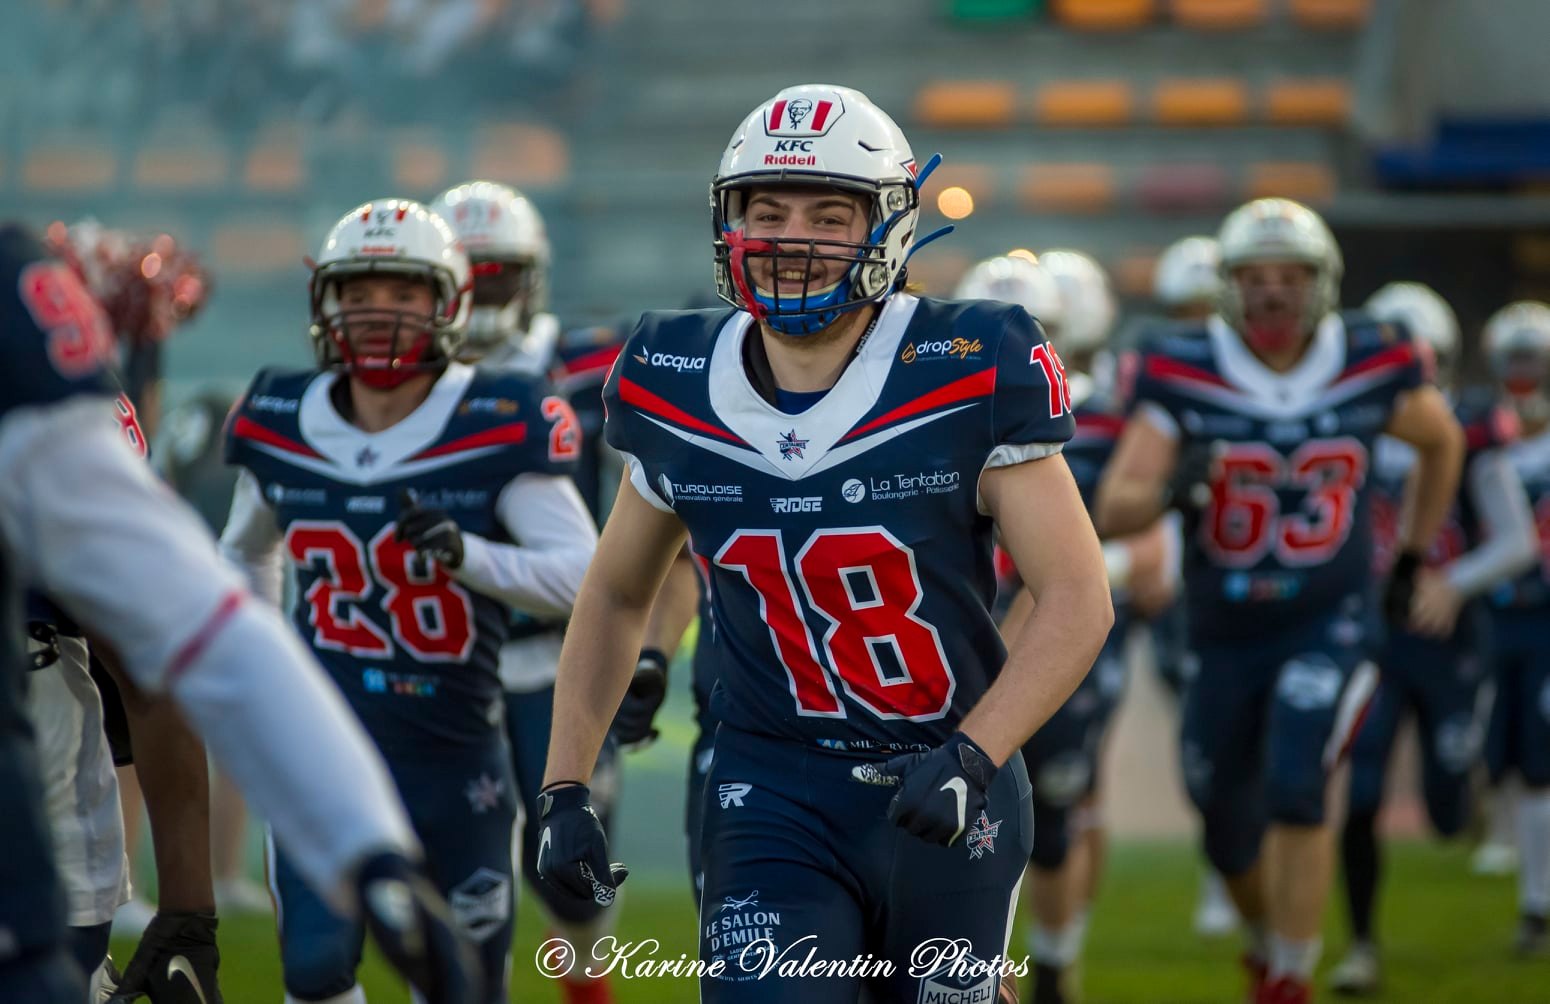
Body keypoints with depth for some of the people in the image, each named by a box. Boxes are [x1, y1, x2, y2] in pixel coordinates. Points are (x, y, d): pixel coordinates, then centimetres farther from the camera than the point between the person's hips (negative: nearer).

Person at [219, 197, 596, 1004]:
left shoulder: (498, 430, -12)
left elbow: (586, 575, -16)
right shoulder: (278, 425, 0)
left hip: (453, 751, -2)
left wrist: (465, 553, -30)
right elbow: (246, 553, 21)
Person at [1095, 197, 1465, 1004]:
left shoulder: (1371, 367, -10)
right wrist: (1169, 486, -43)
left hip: (1328, 625, -1)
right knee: (1230, 838, 13)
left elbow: (1442, 441, 12)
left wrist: (1415, 557, 13)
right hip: (1223, 634, 1)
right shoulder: (1181, 377, -16)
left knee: (1294, 794, -21)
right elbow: (1113, 511, -22)